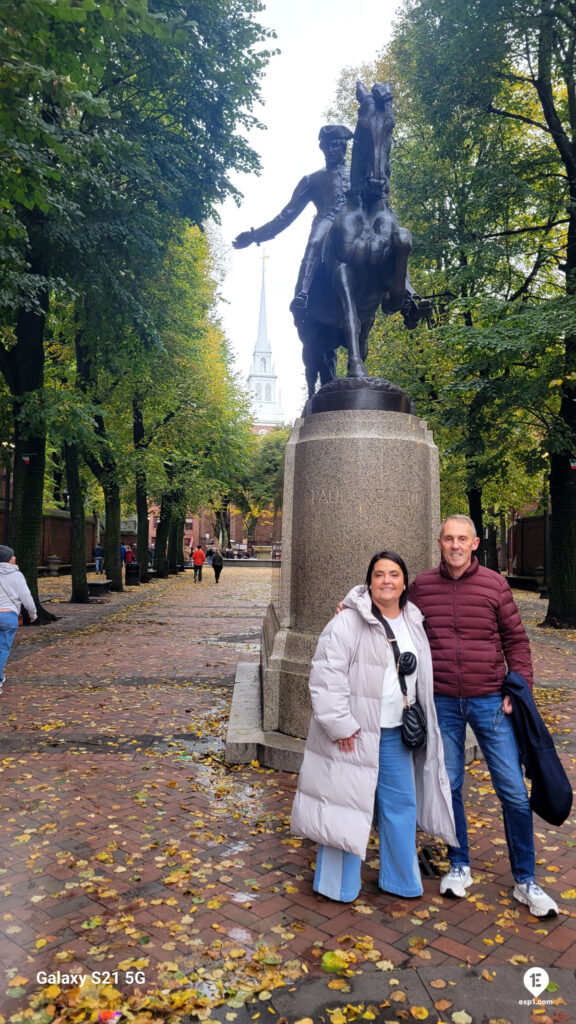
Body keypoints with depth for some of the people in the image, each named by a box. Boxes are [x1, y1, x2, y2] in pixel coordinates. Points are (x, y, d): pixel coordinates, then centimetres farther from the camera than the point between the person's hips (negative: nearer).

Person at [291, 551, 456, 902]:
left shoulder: (414, 626, 7)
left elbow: (421, 679, 19)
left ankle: (400, 879, 37)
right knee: (348, 805, 5)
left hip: (396, 735, 7)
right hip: (354, 734, -7)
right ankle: (340, 885, 25)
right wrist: (340, 725, -18)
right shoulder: (347, 624, -15)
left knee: (401, 805, 17)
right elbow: (326, 676, -18)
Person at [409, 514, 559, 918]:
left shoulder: (494, 584, -2)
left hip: (490, 700, -1)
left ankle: (525, 881, 21)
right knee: (449, 786, 12)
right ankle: (460, 866, 32)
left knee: (514, 790, 3)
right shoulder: (422, 586, 0)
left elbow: (516, 640, 2)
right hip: (441, 703, 1)